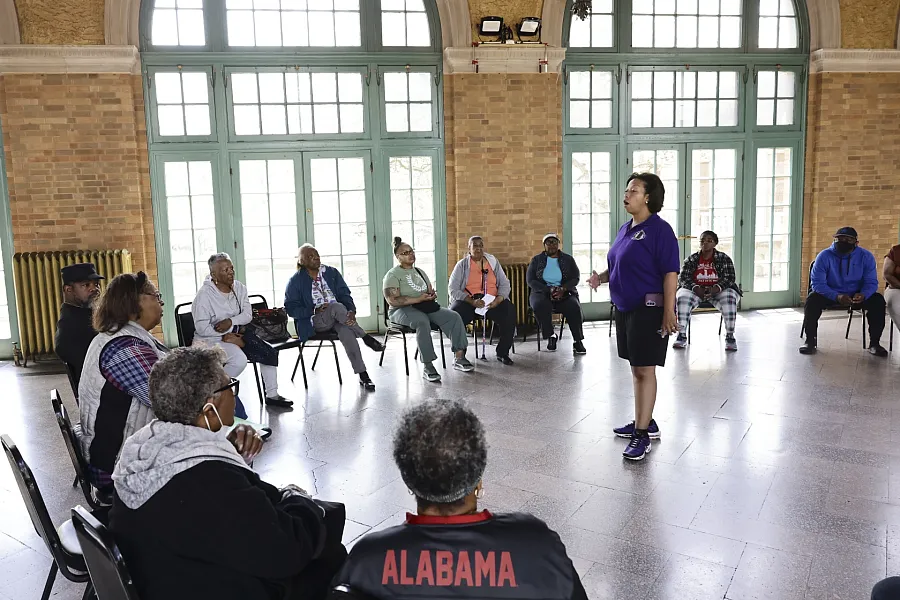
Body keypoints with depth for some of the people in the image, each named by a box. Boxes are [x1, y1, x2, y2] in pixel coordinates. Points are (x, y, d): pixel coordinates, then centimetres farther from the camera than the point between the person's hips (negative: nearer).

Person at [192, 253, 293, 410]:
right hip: (211, 339, -6)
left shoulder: (239, 288, 5)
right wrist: (226, 337, -22)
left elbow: (248, 314, -1)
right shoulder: (205, 294, -13)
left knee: (269, 353, -9)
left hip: (236, 333, 7)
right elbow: (202, 328, -17)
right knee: (239, 359, -32)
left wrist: (230, 321, -20)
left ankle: (272, 395, 3)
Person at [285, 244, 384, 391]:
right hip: (315, 321, -2)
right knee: (336, 306, -35)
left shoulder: (332, 272, 12)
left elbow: (345, 295, 8)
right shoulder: (296, 280, 4)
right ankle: (366, 338, -29)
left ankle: (363, 375, -35)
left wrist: (351, 310, -14)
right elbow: (291, 308, -1)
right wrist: (315, 310, -15)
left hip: (338, 318, 2)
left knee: (346, 331, -34)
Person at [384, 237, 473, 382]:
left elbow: (431, 291, 22)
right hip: (402, 310, -7)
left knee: (454, 317, -14)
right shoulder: (393, 275, -3)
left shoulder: (419, 272, 21)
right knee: (422, 321, -40)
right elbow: (392, 300, -15)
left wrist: (432, 295, -5)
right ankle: (428, 366, -37)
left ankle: (459, 358, -15)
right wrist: (419, 299, -18)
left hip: (426, 307, 7)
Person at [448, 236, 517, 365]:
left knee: (510, 312, -27)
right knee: (454, 314, -33)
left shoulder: (493, 262, 13)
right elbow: (453, 290, -3)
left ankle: (503, 352, -12)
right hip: (467, 300, -2)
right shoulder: (462, 265, 5)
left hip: (493, 301, 2)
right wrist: (472, 301, -19)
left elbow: (505, 285, 9)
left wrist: (498, 299, -13)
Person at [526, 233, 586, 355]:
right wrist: (549, 290, -17)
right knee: (540, 305, -36)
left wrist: (563, 289, -19)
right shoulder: (536, 260, 8)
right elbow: (531, 281, -1)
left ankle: (578, 341, -22)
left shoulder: (568, 259, 11)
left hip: (564, 293, 1)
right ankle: (550, 337, -19)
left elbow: (575, 278, 2)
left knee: (574, 307, -32)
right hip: (542, 293, 0)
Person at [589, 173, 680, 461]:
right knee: (636, 368, 16)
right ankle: (645, 422, 29)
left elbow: (670, 273, -18)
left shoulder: (659, 230, -13)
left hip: (648, 310, -9)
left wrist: (669, 314, -22)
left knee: (644, 370, -5)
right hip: (624, 308, 9)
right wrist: (601, 277, 2)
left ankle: (642, 435, 2)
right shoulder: (625, 229, 13)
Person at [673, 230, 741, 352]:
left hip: (717, 291, -1)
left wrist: (717, 287, -25)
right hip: (696, 291, 1)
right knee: (682, 297, -31)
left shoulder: (724, 258, 3)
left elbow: (730, 278, -4)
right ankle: (681, 335, -27)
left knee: (729, 298, -33)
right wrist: (695, 287, -23)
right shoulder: (691, 259, 6)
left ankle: (730, 337, -26)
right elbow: (683, 278, -2)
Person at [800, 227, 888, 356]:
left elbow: (871, 282, -8)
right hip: (830, 294, -2)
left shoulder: (866, 256, -8)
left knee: (877, 300, -24)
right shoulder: (824, 256, -14)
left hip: (856, 295, 2)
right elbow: (817, 283, -19)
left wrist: (863, 295, -34)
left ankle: (874, 343, -14)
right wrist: (837, 297, -37)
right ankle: (811, 341, -18)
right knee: (812, 299, -30)